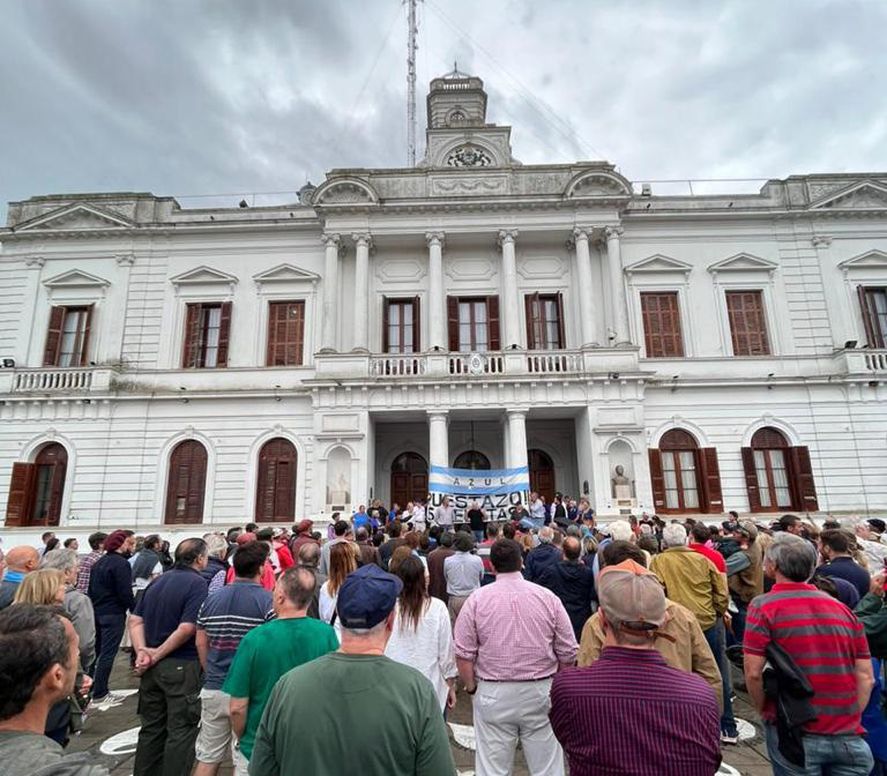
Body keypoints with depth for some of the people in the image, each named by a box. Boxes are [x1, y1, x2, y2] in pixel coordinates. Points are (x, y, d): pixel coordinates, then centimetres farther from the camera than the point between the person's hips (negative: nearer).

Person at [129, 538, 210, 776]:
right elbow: (186, 629, -23)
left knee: (151, 727, 20)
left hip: (153, 666, 8)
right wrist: (158, 655, -10)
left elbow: (135, 620, 5)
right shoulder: (197, 583, -16)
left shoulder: (158, 581, 8)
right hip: (182, 666, -7)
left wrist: (142, 652, -3)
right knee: (182, 729, 6)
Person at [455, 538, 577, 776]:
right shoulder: (548, 597, -5)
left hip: (493, 694, -1)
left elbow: (463, 654, -7)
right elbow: (568, 653, 0)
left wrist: (471, 687, 8)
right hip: (541, 693, 1)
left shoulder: (477, 599, -8)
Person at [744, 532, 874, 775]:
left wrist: (765, 711, 2)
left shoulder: (763, 606, -12)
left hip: (794, 734, -3)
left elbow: (753, 673, -15)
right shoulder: (842, 608, 2)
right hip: (849, 737, 4)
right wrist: (851, 718, 11)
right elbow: (866, 677, 3)